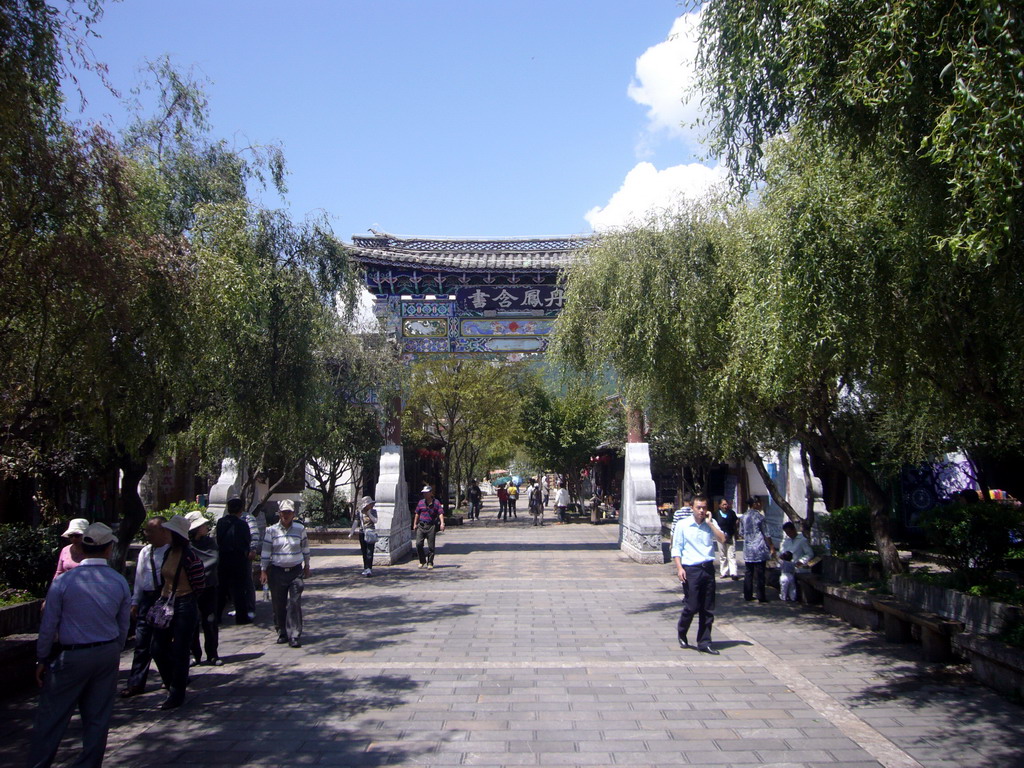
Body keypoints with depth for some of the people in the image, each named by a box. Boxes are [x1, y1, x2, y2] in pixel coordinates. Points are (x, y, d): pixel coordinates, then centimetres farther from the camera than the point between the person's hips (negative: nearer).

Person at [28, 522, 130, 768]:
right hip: (107, 655, 3)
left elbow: (48, 625, -6)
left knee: (51, 718, 10)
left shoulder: (63, 581, -12)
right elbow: (123, 626, 4)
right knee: (98, 718, 13)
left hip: (71, 656, -3)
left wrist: (43, 659, 6)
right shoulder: (120, 582, -3)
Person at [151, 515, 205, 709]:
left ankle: (176, 695, 15)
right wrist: (164, 597, 12)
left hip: (184, 607, -8)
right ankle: (174, 683, 32)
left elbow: (199, 585, -10)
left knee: (179, 652, 2)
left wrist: (184, 598, 2)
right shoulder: (168, 553, 6)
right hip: (166, 605, 8)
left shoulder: (190, 556, -17)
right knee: (159, 649, 10)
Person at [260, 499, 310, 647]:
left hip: (296, 571, 0)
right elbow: (265, 551, 3)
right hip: (277, 571, 0)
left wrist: (306, 567, 18)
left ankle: (294, 636, -5)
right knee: (278, 604, 7)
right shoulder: (271, 530, 0)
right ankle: (282, 633, 23)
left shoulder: (300, 529, 3)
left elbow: (305, 548, 13)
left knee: (295, 604, -7)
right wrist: (263, 571, 0)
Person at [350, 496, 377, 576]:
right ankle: (366, 569, 18)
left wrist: (369, 513, -14)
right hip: (362, 533, 2)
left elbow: (375, 521, -9)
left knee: (369, 551, -11)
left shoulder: (373, 511, 2)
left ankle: (369, 569, -14)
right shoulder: (359, 513, 3)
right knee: (364, 552, 8)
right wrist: (351, 533, -3)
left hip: (371, 534, -2)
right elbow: (355, 523, 2)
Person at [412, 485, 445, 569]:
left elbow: (441, 513, -8)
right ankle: (422, 561, 10)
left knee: (431, 546, 0)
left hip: (431, 526, -2)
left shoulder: (436, 502, 0)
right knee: (418, 544, -8)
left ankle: (430, 563, 12)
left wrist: (442, 523, -21)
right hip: (421, 526, 3)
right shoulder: (421, 502, 11)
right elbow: (417, 513, 18)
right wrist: (415, 524, 14)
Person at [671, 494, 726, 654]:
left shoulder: (711, 524, 8)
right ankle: (681, 632, 25)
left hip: (708, 568, 4)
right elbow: (676, 548, -2)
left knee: (708, 609, 7)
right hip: (691, 569, -4)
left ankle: (704, 643, 18)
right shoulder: (682, 525, -1)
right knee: (691, 606, -3)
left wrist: (710, 523, -9)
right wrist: (679, 568, -12)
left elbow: (722, 539, -8)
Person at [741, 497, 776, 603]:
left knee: (748, 573, 9)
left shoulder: (744, 517, 7)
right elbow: (766, 534, -9)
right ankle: (761, 597, 5)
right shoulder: (759, 516, -11)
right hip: (759, 549, -5)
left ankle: (747, 596, 13)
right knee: (759, 574, 0)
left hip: (748, 550, 5)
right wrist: (772, 547, -1)